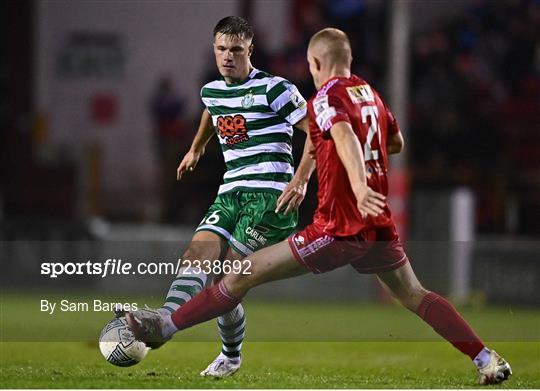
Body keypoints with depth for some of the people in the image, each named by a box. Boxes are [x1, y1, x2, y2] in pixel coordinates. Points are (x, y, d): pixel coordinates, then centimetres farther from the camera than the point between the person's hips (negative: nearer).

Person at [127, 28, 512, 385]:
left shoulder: (327, 97, -8)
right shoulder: (372, 94, 14)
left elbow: (345, 136, -30)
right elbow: (396, 142, 30)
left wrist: (359, 185, -45)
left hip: (337, 227, -7)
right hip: (380, 226, 7)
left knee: (245, 274, -2)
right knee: (415, 296, 17)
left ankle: (166, 327, 1)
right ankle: (488, 359, 7)